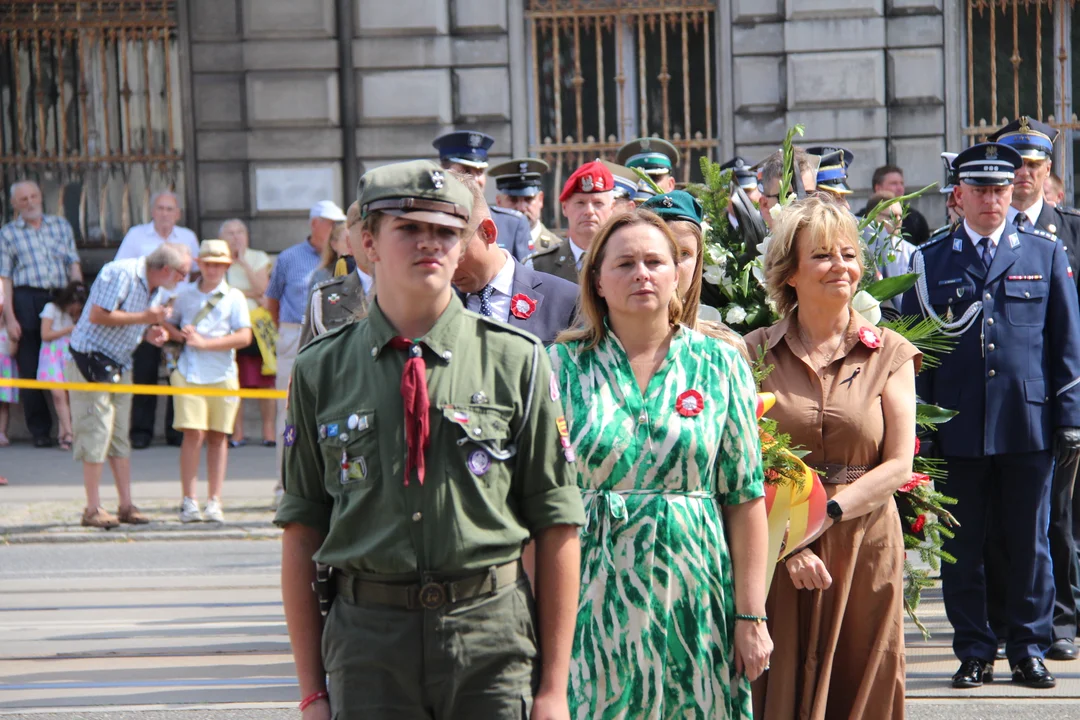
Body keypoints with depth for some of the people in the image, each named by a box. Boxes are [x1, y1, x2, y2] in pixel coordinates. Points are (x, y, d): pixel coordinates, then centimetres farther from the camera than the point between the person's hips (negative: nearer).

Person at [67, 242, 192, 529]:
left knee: (121, 437, 9)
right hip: (92, 362, -9)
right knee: (97, 435, -8)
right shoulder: (121, 274, -18)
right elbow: (97, 315, -25)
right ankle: (93, 510, -3)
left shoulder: (150, 286, 11)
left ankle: (126, 506, 12)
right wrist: (144, 318, -22)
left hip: (119, 366, 9)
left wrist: (150, 332, -3)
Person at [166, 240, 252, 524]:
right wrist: (180, 335, 0)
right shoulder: (186, 295, 12)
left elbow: (244, 337, -5)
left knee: (218, 436, 3)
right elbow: (169, 324, 23)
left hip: (222, 375, 0)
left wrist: (205, 343, -11)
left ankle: (214, 502, 8)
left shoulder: (234, 297, 5)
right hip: (189, 373, 0)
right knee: (193, 433, -10)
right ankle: (189, 501, -8)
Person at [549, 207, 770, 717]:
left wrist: (751, 617, -2)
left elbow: (745, 498, 3)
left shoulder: (720, 366, 5)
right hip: (594, 603, -1)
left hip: (694, 605, 1)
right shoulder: (562, 368, 3)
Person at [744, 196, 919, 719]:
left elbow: (899, 465, -2)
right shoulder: (755, 353, 2)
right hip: (775, 553, 0)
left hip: (866, 551, 0)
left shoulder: (889, 353, 3)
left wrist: (826, 513, -14)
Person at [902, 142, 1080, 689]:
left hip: (1029, 424, 0)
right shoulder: (929, 262, 7)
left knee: (1028, 545, 4)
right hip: (958, 432, 0)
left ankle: (1029, 650, 14)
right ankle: (974, 654, 13)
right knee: (962, 549, 4)